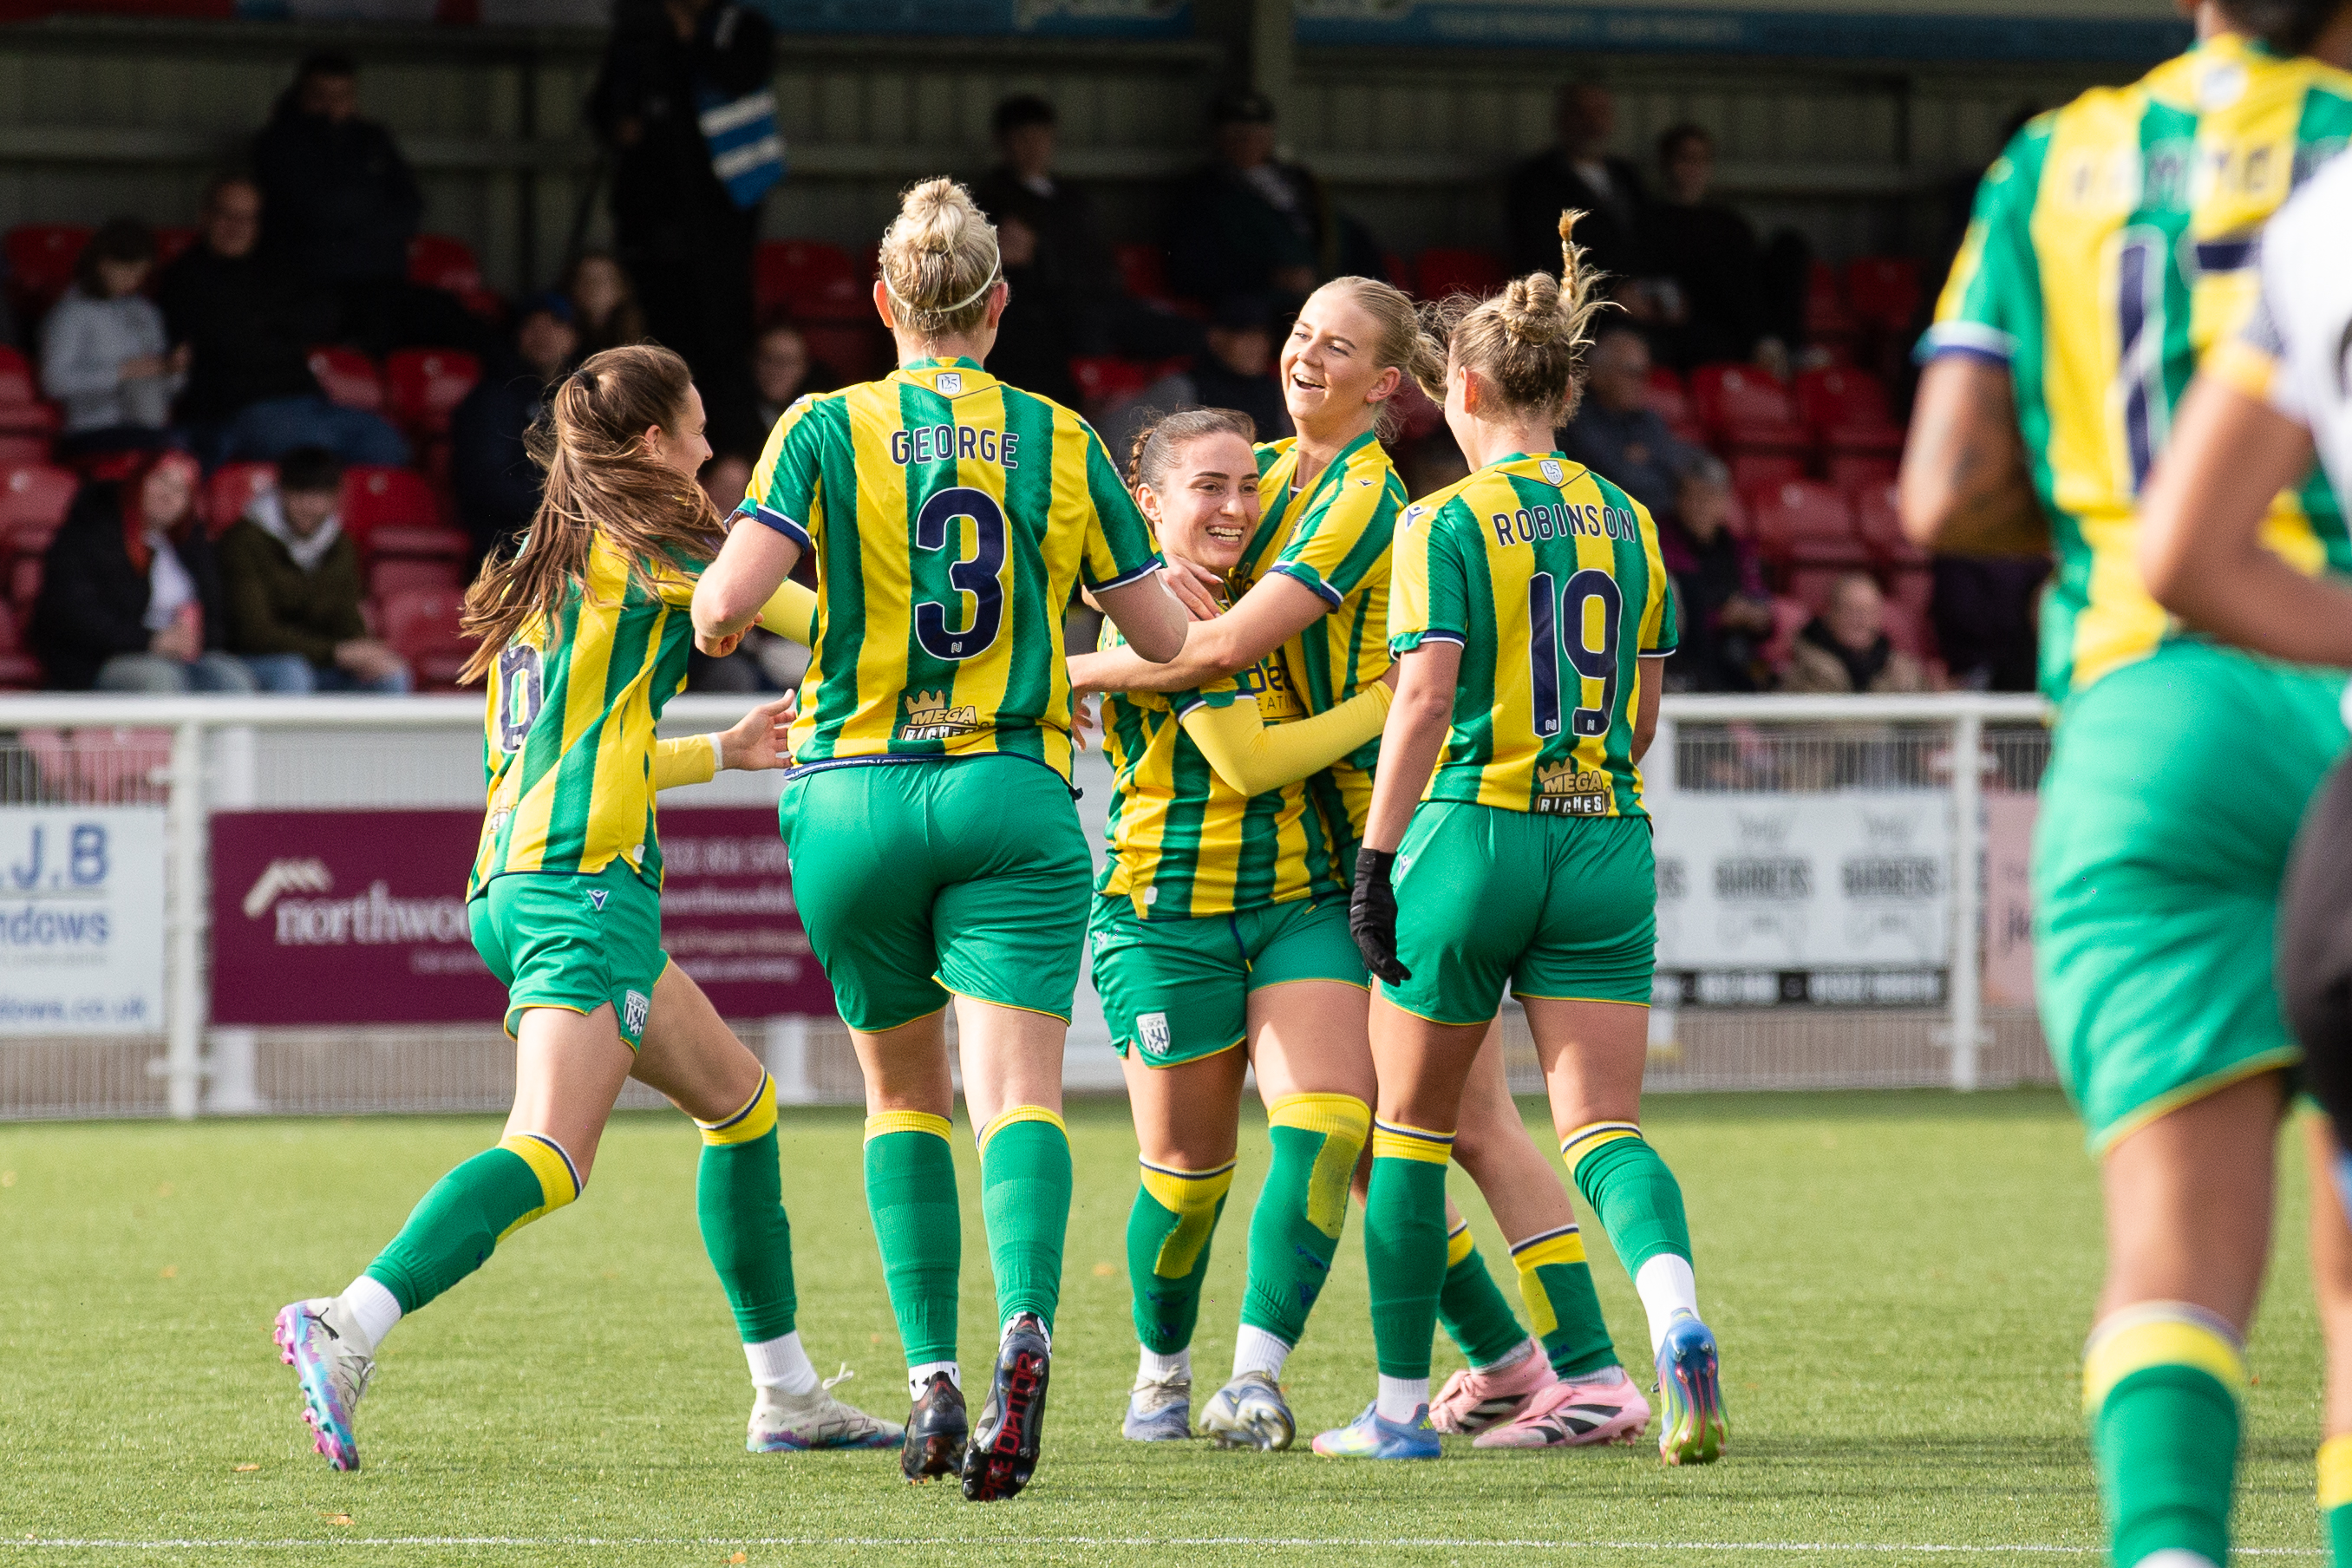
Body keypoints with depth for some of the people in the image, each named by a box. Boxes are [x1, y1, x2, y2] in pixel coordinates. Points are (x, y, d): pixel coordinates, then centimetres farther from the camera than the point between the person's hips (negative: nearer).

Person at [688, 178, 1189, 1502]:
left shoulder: (829, 430, -1)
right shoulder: (1060, 444, 4)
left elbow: (727, 607, -12)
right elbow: (1168, 640, 9)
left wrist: (721, 606, 11)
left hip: (857, 796, 0)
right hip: (1013, 797, 0)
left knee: (906, 1094, 17)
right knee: (1021, 1093, -11)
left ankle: (934, 1383, 10)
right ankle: (1027, 1325, -38)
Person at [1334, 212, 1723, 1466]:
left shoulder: (1445, 524, -6)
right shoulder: (1626, 525, 11)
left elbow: (1424, 702, -14)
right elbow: (1643, 714, 15)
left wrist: (1377, 859, -12)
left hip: (1474, 835, -4)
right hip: (1606, 845, 4)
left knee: (1412, 1125, 11)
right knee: (1604, 1129, -1)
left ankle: (1402, 1406, 15)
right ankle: (1679, 1325, -30)